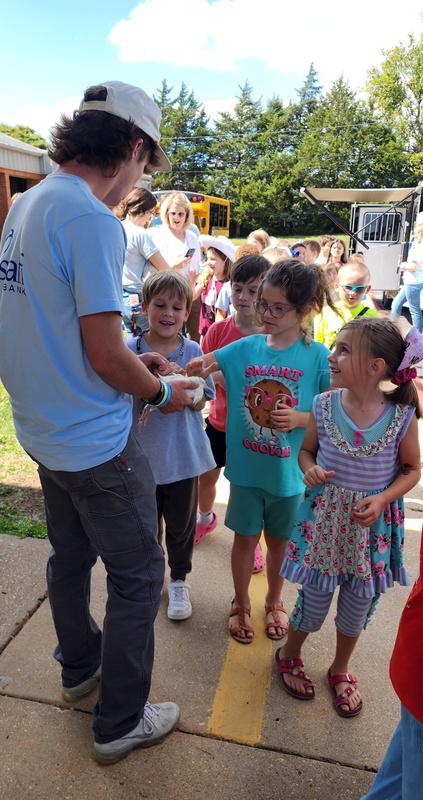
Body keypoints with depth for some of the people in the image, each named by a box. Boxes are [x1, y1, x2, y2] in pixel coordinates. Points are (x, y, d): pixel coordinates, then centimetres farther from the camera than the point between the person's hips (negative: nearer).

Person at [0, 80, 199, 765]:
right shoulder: (91, 218, -21)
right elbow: (105, 356, -23)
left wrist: (135, 359, 12)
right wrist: (165, 392, -4)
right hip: (96, 442, -9)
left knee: (70, 558, 25)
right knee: (139, 578, 9)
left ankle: (79, 668, 48)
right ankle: (120, 723, 27)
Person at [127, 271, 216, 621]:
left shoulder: (192, 351, -5)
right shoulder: (131, 350, -6)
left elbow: (201, 400, -6)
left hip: (183, 455, 0)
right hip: (143, 453, 1)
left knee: (181, 523, 14)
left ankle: (179, 579, 37)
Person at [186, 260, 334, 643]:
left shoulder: (318, 356, -11)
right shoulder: (244, 348, -6)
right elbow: (198, 368, -4)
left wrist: (300, 418, -23)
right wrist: (196, 368, -26)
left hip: (289, 469, 0)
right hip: (246, 466, 1)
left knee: (279, 539, 20)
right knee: (245, 537, 16)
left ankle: (274, 601, 46)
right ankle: (241, 604, 40)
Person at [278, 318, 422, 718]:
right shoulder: (324, 405, -11)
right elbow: (307, 449, 4)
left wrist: (383, 499, -17)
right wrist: (311, 470, -17)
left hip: (374, 522, 0)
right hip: (325, 517, 0)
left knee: (359, 602, 17)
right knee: (315, 596, 13)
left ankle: (340, 669, 45)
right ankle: (289, 655, 43)